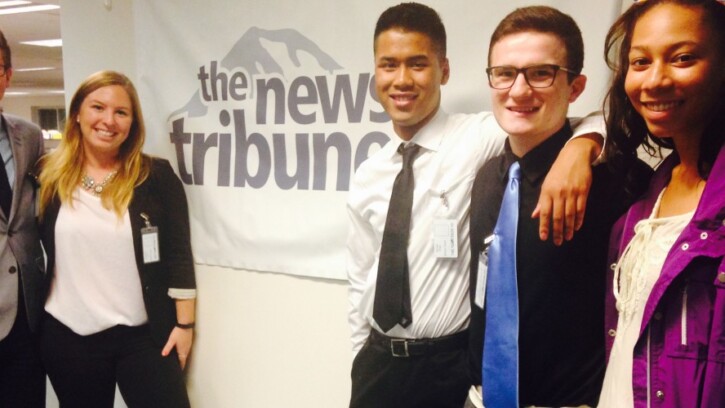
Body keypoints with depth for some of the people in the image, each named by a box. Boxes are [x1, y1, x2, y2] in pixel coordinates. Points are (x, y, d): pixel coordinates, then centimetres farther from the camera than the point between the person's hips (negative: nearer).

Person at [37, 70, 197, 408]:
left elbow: (179, 254, -4)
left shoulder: (156, 176, -4)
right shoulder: (50, 177, 2)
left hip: (142, 335, -2)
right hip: (66, 336, 2)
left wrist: (184, 323, -6)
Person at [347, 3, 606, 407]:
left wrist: (579, 147, -34)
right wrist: (363, 359, 13)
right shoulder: (367, 176, 5)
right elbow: (361, 280, 11)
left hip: (452, 367, -4)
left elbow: (587, 119, -14)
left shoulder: (479, 137, -9)